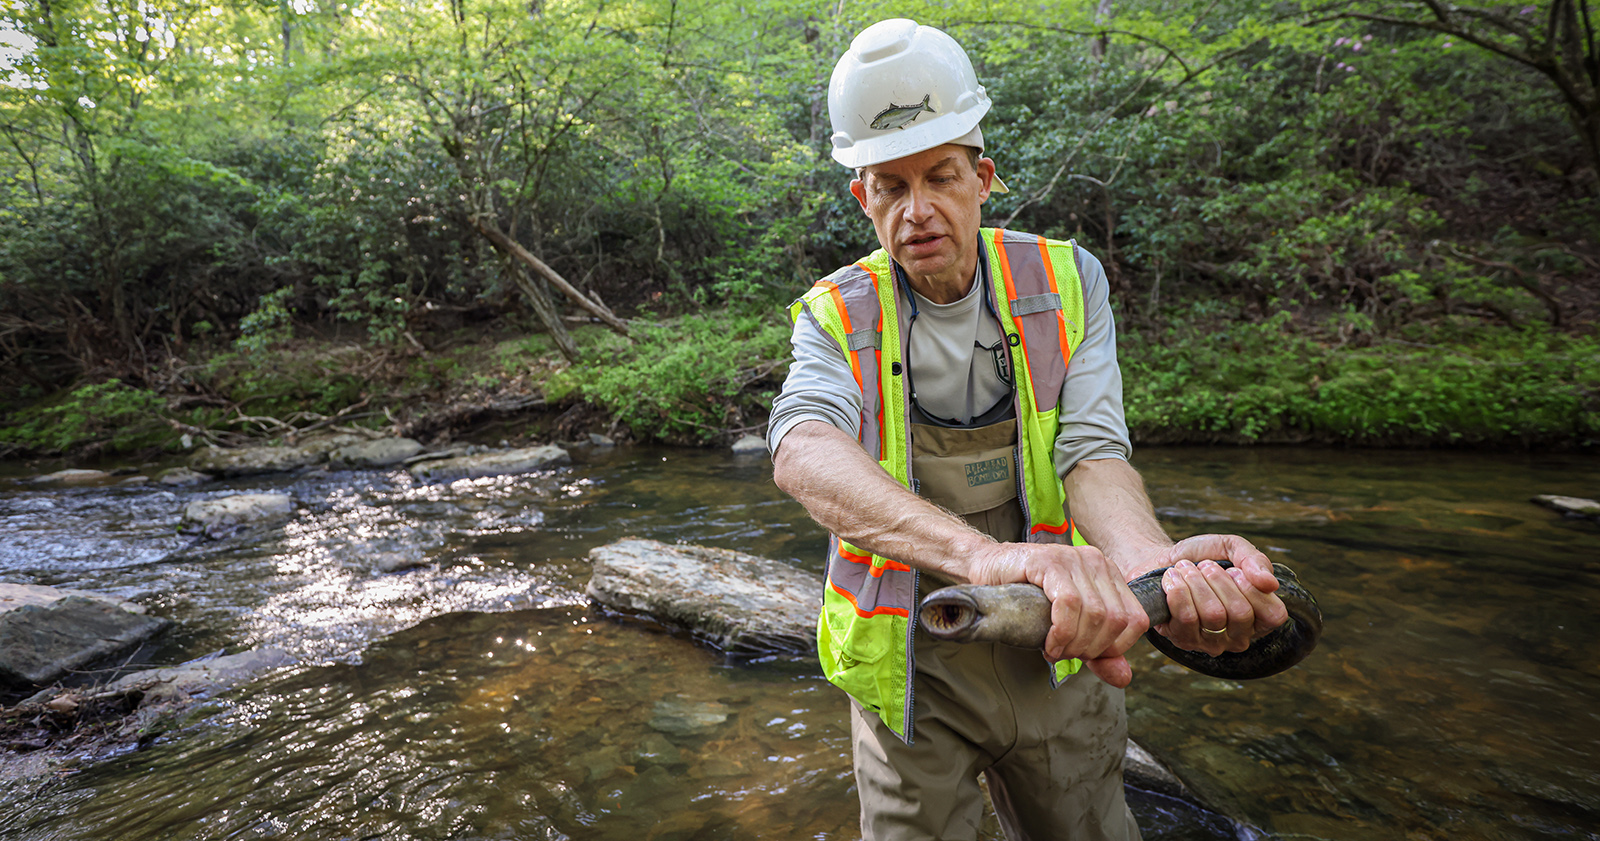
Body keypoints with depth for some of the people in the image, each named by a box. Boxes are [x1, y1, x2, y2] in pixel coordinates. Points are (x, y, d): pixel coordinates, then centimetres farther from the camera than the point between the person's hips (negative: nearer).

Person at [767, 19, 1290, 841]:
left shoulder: (1066, 282, -4)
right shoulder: (836, 317, -10)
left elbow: (1093, 451, -16)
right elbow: (803, 450, -32)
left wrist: (1148, 559, -40)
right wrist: (984, 556, -49)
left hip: (1058, 656, 2)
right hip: (910, 667, -1)